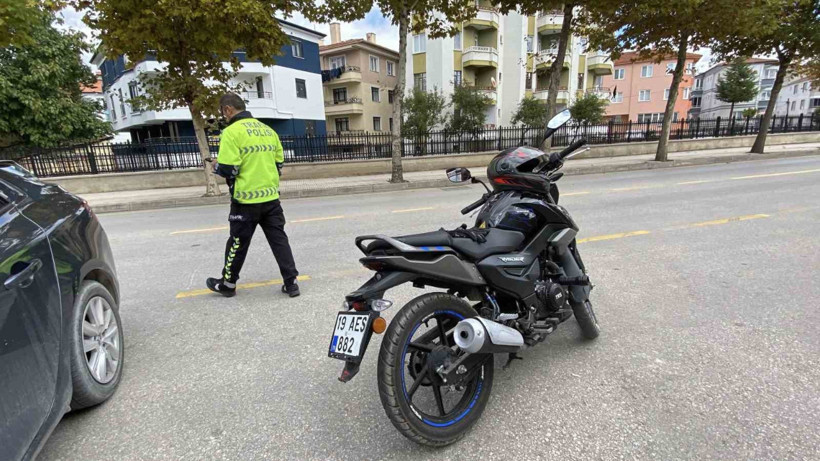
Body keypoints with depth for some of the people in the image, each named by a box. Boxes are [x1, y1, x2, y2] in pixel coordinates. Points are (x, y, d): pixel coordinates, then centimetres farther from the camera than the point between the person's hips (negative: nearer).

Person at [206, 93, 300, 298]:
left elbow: (228, 170, -16)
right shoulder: (268, 130, 10)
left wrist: (216, 166, 6)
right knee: (279, 240, 8)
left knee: (238, 243, 10)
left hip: (246, 200, -5)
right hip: (271, 198, 5)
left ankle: (227, 284, 28)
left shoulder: (232, 132, -11)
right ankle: (291, 283, 9)